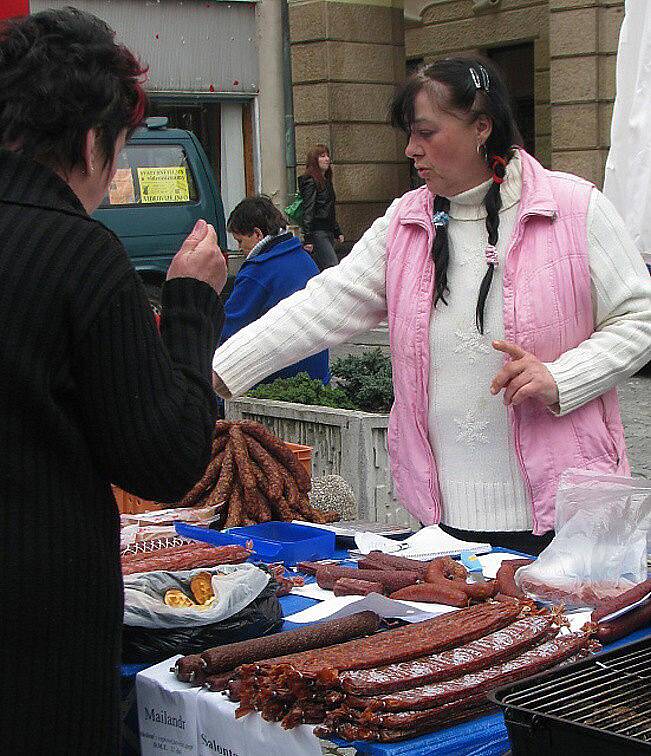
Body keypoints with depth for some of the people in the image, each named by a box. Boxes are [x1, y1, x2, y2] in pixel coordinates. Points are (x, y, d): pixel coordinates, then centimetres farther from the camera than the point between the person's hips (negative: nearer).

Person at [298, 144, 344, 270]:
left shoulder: (326, 181, 18)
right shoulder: (311, 182, -10)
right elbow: (308, 212, -16)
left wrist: (337, 232, 24)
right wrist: (308, 239, -20)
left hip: (328, 231, 9)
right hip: (317, 232, -9)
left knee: (322, 270, 7)